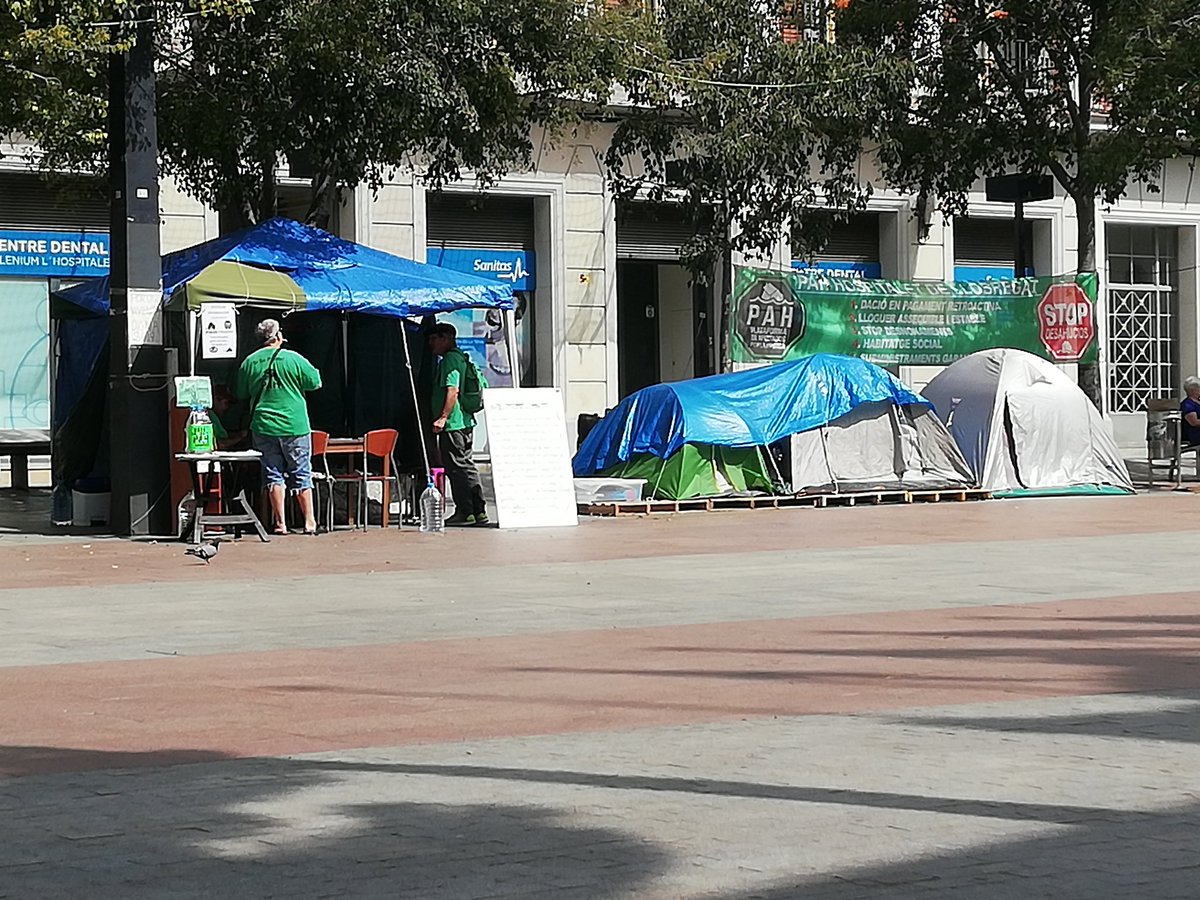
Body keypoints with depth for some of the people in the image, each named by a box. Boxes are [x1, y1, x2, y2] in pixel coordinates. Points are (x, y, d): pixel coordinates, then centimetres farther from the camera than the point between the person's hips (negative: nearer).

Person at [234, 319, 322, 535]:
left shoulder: (250, 362, 0)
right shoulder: (293, 359, -8)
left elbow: (240, 393, 10)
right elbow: (315, 381, 1)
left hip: (263, 428, 2)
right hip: (294, 426, -2)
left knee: (273, 475, 7)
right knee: (301, 474, 6)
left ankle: (280, 523, 5)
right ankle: (309, 521, 9)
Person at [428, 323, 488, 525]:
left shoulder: (449, 359, -12)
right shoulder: (461, 358, 18)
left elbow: (452, 390, -21)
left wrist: (443, 417, -24)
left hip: (452, 424, -10)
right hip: (466, 421, 10)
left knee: (456, 467, -5)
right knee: (466, 466, 12)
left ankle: (465, 512, -4)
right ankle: (479, 511, 13)